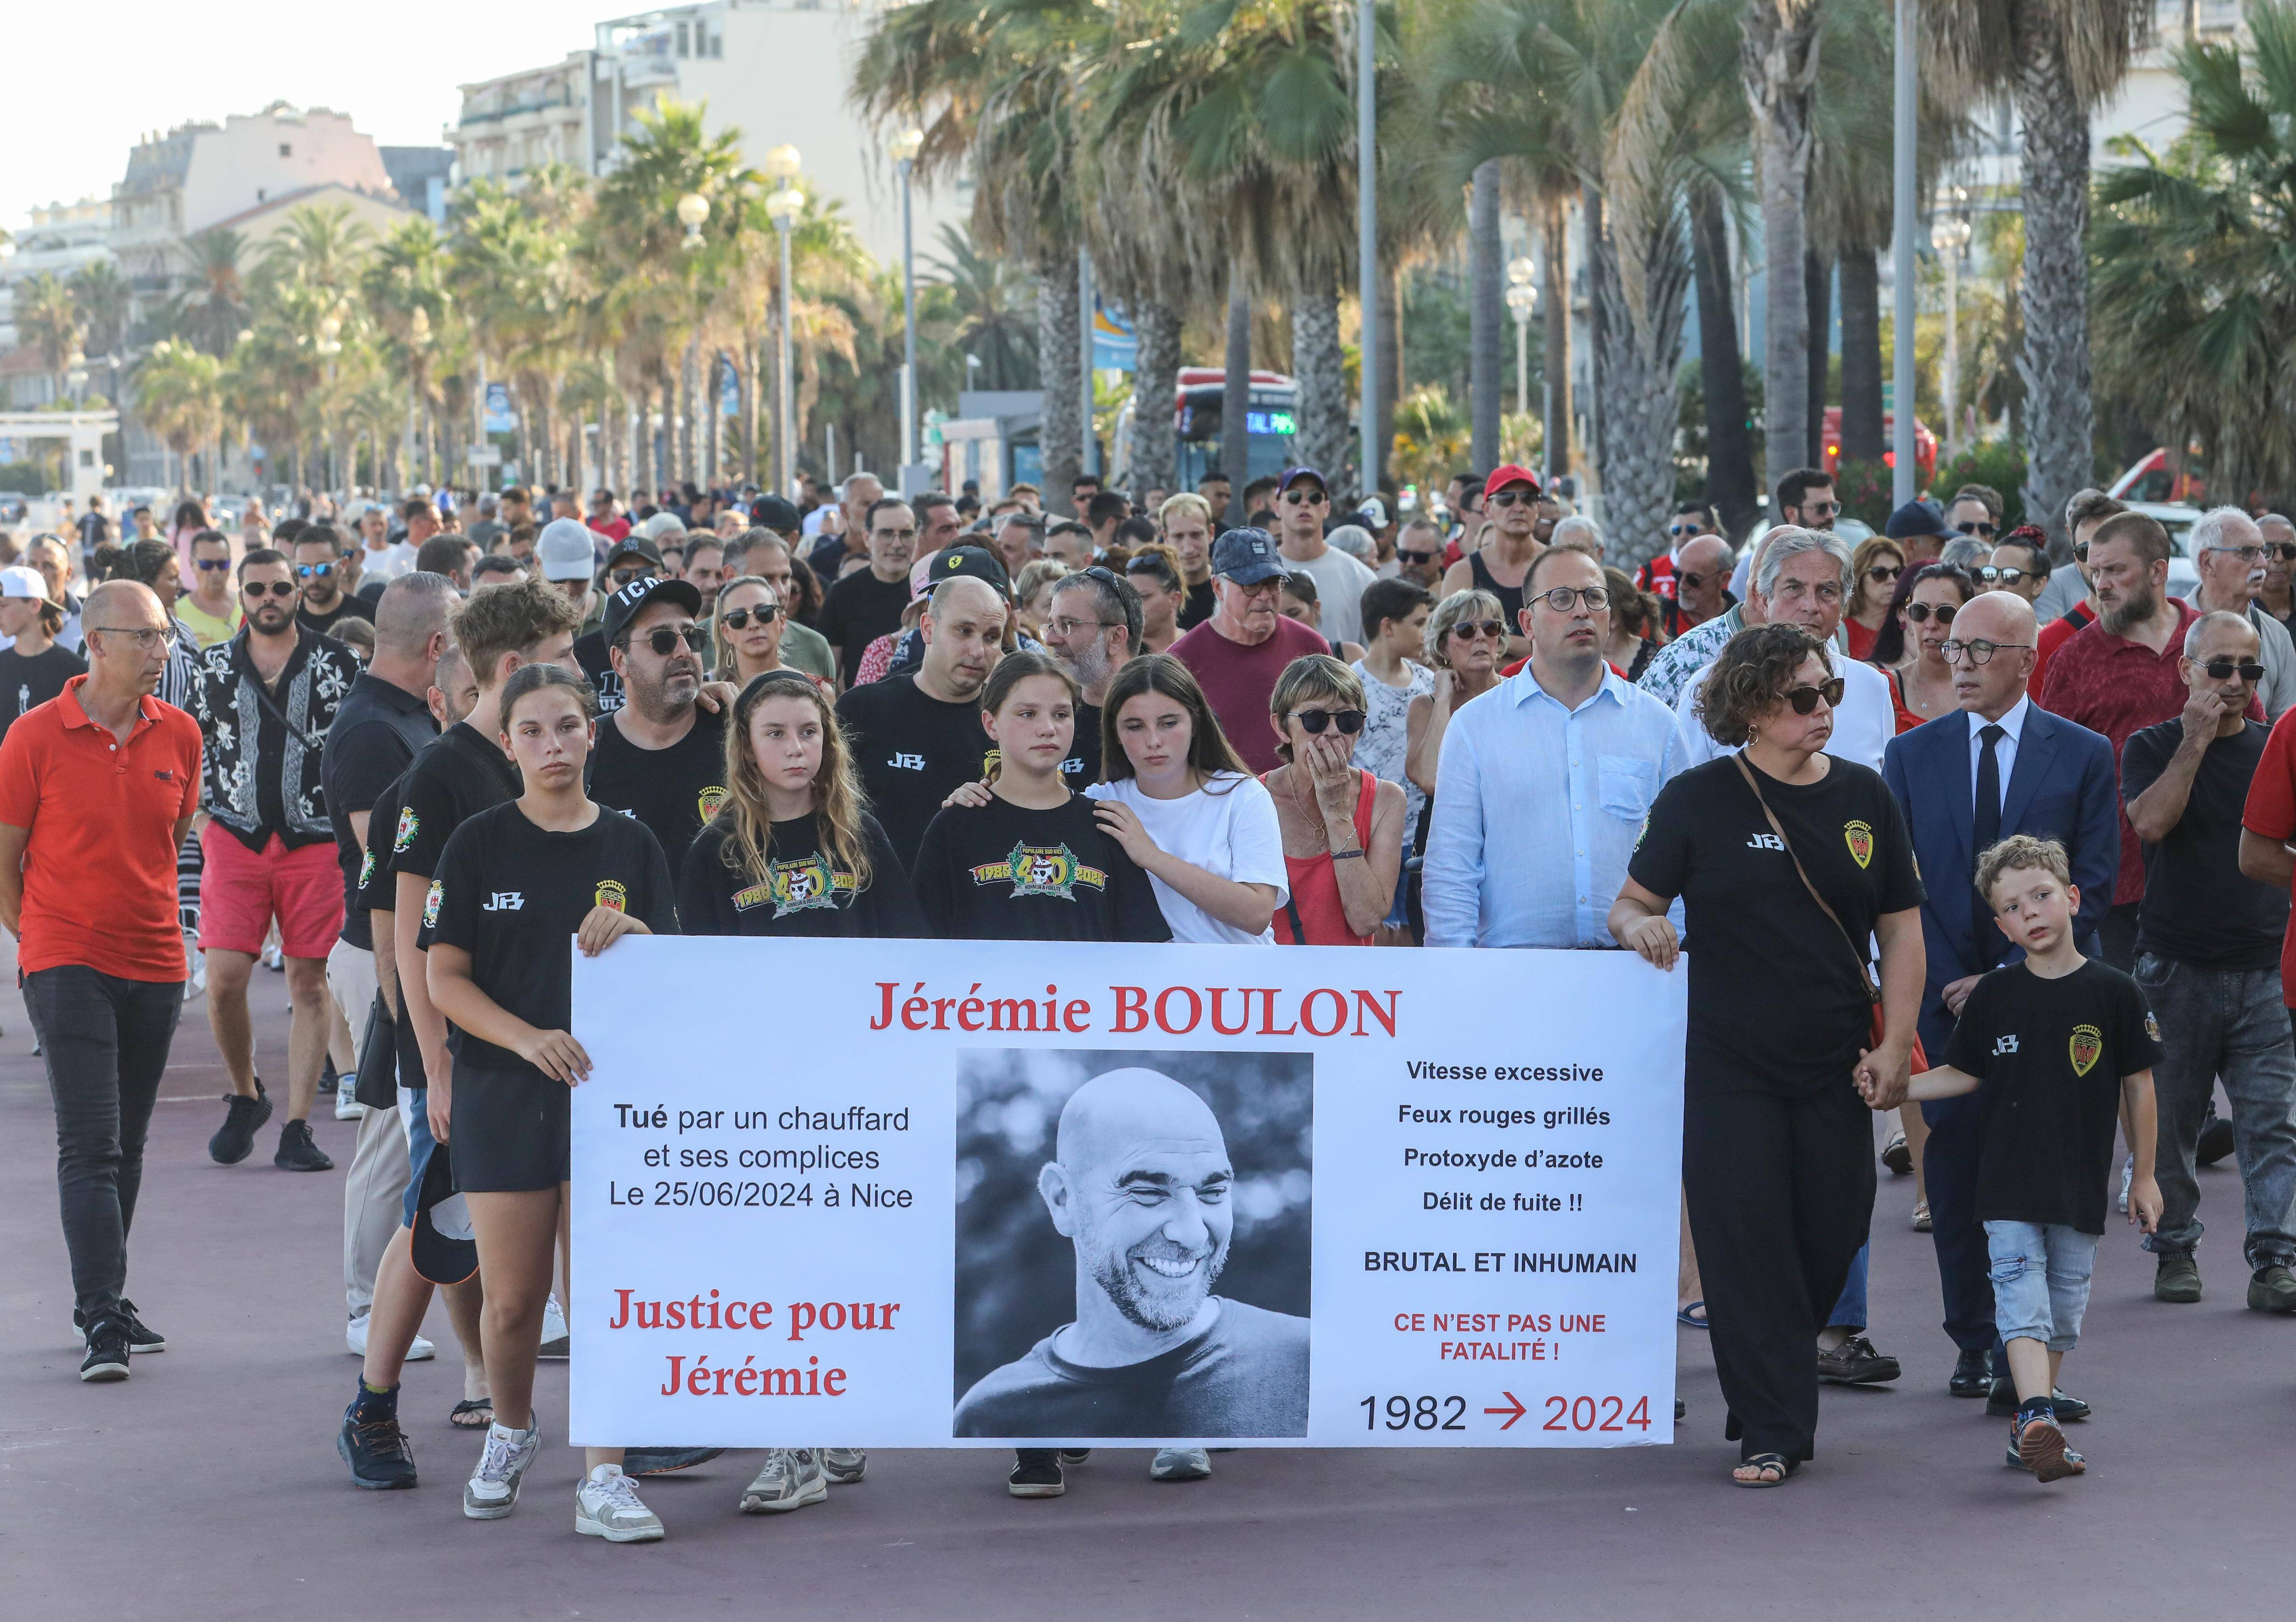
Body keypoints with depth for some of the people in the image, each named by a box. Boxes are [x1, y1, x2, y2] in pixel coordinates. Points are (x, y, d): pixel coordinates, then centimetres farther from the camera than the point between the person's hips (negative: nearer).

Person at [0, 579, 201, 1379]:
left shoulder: (179, 734, 3)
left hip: (155, 962, 5)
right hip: (67, 963, -4)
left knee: (127, 1144, 13)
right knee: (90, 1145, -11)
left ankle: (105, 1302, 25)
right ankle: (102, 1321, -13)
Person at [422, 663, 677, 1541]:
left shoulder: (630, 844, 7)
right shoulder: (479, 844, 1)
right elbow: (445, 979, -2)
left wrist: (631, 932, -13)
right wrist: (527, 1038, -16)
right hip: (502, 1092, -1)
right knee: (513, 1297, 3)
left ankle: (603, 1479, -6)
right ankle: (510, 1430, 32)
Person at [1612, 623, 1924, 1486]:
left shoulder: (1863, 797, 6)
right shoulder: (1699, 799, -2)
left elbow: (1901, 928, 9)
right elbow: (1633, 902, 3)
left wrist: (1895, 1042, 0)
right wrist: (1640, 924, -21)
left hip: (1835, 1066, 3)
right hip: (1729, 1065, -3)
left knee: (1830, 1240, 6)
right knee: (1746, 1245, -5)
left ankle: (1766, 1390, 30)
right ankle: (1772, 1430, 4)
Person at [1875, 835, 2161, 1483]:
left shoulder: (2114, 993, -3)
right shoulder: (1994, 995, 2)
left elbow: (2139, 1087, 4)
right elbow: (1964, 1075, 12)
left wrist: (2144, 1176, 6)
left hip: (2082, 1183, 1)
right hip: (2009, 1182, -1)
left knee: (2064, 1304, 8)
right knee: (2021, 1292, -14)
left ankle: (2029, 1424, 20)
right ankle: (2038, 1420, -26)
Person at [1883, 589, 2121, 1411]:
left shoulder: (2083, 755, 3)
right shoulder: (1911, 754, 8)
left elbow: (2093, 883, -1)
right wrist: (1943, 982, -6)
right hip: (1946, 994, 1)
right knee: (1955, 1172, -2)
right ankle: (1974, 1341, 7)